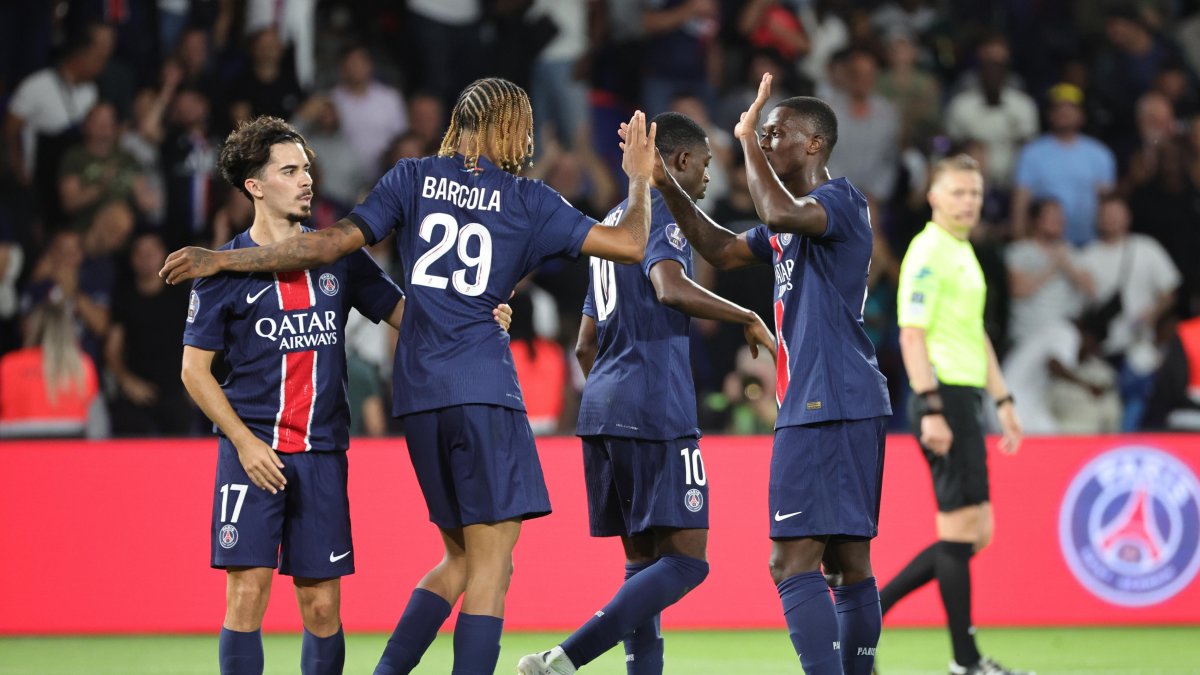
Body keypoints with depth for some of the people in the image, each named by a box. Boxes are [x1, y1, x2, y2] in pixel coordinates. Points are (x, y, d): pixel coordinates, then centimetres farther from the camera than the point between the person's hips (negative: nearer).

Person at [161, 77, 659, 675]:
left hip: (418, 394, 5)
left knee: (461, 559, 16)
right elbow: (630, 245, 3)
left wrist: (222, 260, 8)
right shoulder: (527, 201, 4)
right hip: (483, 389, -5)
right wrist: (640, 180, 21)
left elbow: (333, 243, 3)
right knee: (490, 564, -5)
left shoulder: (413, 178, 11)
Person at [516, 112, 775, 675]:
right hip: (656, 411, -10)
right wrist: (749, 319, -12)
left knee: (644, 561, 11)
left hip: (602, 408, 10)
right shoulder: (661, 211, -4)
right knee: (686, 560, -11)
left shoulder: (612, 222, 24)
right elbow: (671, 288, -24)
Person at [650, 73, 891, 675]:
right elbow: (722, 251, 30)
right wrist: (667, 187, 22)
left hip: (827, 405, -10)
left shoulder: (840, 201, -9)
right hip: (840, 408, 10)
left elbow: (779, 212, -29)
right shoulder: (795, 220, 21)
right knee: (848, 562, 10)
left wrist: (749, 141, -15)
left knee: (793, 560, -15)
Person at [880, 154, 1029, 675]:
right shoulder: (928, 252, -10)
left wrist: (1003, 401, 23)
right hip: (945, 398, -10)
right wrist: (931, 410, -22)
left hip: (966, 398, 10)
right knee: (961, 530, -6)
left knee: (974, 534, 10)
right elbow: (912, 334, -16)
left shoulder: (964, 252, 19)